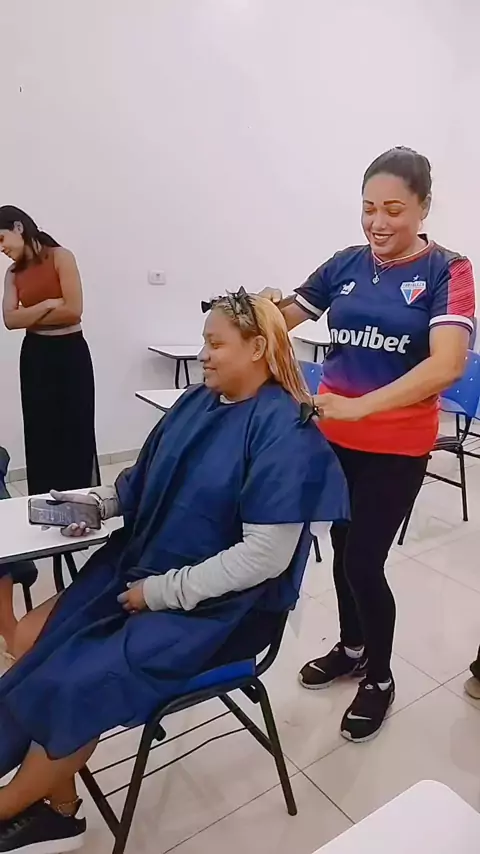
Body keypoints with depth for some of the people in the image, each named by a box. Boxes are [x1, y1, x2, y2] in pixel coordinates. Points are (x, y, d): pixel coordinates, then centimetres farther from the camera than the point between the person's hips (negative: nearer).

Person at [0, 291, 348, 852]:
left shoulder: (285, 432, -21)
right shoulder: (198, 402, 3)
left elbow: (265, 556, -24)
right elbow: (151, 481, 15)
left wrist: (167, 592, -19)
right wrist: (99, 501, -2)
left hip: (218, 606, -8)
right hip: (142, 567, 8)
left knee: (75, 683, -15)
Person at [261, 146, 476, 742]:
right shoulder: (345, 265, 2)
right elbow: (284, 318, 9)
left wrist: (360, 405, -35)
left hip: (396, 446, -4)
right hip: (332, 436, 4)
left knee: (363, 561, 0)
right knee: (343, 547, 17)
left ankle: (379, 677, 28)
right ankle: (351, 647, 43)